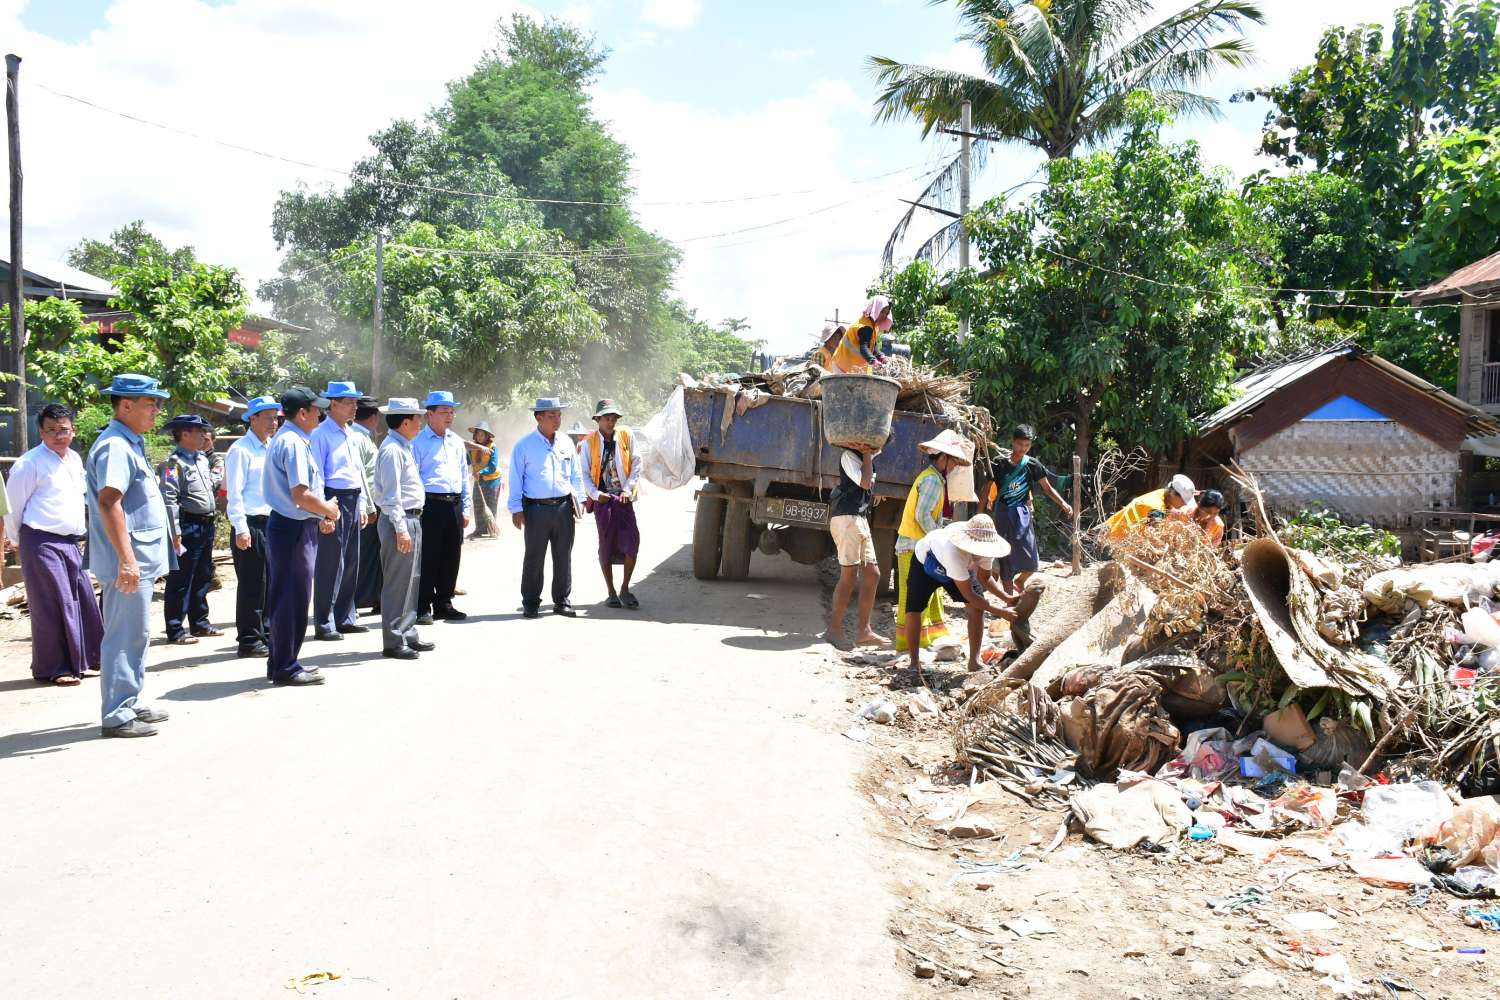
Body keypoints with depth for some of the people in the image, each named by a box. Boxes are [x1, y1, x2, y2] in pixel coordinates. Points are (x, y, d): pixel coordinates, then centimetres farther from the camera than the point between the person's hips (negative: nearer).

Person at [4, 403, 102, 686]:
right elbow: (12, 507, -5)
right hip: (42, 544, -7)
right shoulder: (30, 463, -9)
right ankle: (53, 669, 6)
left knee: (83, 601, 7)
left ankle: (81, 662, 18)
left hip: (71, 542, 7)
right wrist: (18, 542, 4)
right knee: (52, 606, -3)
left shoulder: (75, 459, 12)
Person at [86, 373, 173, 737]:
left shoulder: (130, 444, 16)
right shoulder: (116, 446, -16)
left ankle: (129, 704, 26)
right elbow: (108, 502, -26)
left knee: (134, 635, 17)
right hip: (129, 562, -11)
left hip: (140, 560, 11)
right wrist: (126, 559, -30)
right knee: (125, 636, -5)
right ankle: (117, 716, 0)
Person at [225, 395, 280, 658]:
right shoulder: (241, 449, -9)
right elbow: (234, 492, -14)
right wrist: (241, 529, -20)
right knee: (251, 584, -2)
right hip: (250, 525, -8)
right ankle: (249, 641, 6)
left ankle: (264, 634, 23)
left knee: (269, 582, 12)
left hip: (270, 522, 8)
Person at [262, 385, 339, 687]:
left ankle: (281, 662, 26)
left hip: (285, 524, 10)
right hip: (295, 529, -10)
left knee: (283, 597, 16)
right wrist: (330, 509, -8)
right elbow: (301, 495, -24)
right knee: (293, 598, -2)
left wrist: (320, 517, 14)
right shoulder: (294, 444, -17)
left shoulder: (284, 439, 15)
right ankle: (286, 668, 5)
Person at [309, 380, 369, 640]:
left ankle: (345, 618, 22)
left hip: (352, 501, 8)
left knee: (351, 563, 12)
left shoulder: (351, 434, 16)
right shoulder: (321, 434, -9)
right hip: (333, 501, -8)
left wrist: (361, 506, 17)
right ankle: (324, 624, 1)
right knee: (330, 565, -6)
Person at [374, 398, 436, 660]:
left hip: (412, 520, 10)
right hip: (400, 521, -10)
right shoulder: (392, 450, -15)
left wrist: (411, 525, 18)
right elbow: (391, 494, -20)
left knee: (411, 580, 16)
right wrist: (400, 529, -23)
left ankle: (408, 635, 25)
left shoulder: (404, 448, 16)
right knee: (398, 582, -5)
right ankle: (393, 642, 1)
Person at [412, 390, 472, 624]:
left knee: (451, 557, 10)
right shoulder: (418, 442, -3)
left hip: (454, 506, 6)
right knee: (427, 558, -4)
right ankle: (422, 608, 4)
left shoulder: (457, 441, 15)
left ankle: (443, 604, 22)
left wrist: (466, 509, 15)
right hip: (430, 505, -6)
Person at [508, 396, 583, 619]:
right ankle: (530, 603, 11)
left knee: (564, 557, 6)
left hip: (564, 507, 4)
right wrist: (516, 509, -4)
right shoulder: (524, 445, -1)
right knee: (534, 558, 1)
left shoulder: (566, 442, 11)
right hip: (536, 508, -3)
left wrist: (576, 500, 10)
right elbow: (516, 479, 0)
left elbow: (575, 475, 18)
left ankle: (562, 601, 16)